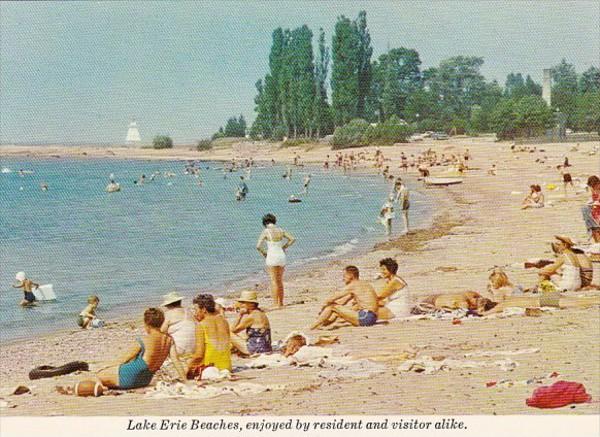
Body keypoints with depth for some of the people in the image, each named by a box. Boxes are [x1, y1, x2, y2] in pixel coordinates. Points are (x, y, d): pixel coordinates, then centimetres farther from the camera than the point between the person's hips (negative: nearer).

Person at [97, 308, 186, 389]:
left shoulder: (143, 342, -20)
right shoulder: (169, 339, -7)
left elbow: (125, 359, -6)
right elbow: (176, 361, -8)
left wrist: (113, 366, 10)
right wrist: (184, 380, -1)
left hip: (129, 378, -7)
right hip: (145, 381, 7)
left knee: (100, 375, 6)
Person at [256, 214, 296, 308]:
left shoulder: (265, 232, -9)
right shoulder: (280, 230, 5)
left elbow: (258, 246, -15)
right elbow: (293, 239, 10)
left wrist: (263, 253, 3)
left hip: (271, 257, -5)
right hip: (281, 257, 5)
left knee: (274, 281, -2)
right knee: (280, 281, 15)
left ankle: (275, 304, -5)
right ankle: (281, 303, 19)